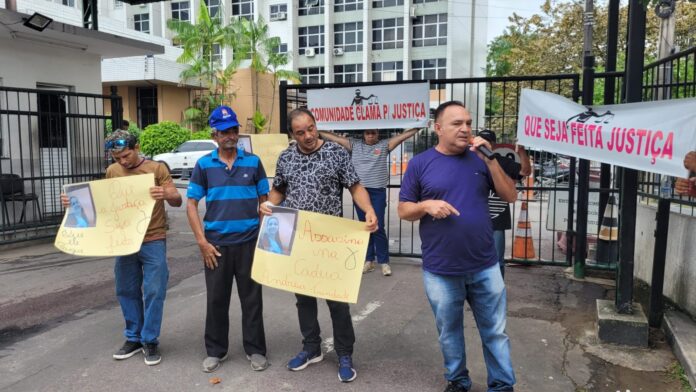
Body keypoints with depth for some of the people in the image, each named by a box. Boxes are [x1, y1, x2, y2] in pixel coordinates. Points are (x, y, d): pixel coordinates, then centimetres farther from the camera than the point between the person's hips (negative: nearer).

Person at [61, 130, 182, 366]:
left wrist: (166, 195, -31)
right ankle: (133, 338, 26)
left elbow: (177, 201, -9)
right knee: (126, 291, 11)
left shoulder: (156, 168, -6)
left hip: (153, 241, -4)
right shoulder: (112, 171, 6)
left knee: (153, 292, -1)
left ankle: (150, 341, 12)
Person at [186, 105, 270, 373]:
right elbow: (191, 204, 1)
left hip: (249, 242, 0)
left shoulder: (253, 161, 2)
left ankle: (255, 349, 23)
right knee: (216, 299, 10)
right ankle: (216, 350, 27)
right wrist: (202, 242, -6)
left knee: (252, 298, 8)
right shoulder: (204, 164, 0)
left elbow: (264, 201, 7)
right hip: (216, 243, 0)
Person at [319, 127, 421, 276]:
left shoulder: (384, 145, 5)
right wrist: (317, 130, 7)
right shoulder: (354, 145, 9)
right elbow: (333, 137, 10)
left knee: (378, 228, -3)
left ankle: (384, 262, 8)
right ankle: (369, 260, 19)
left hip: (378, 192, -2)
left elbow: (403, 135, 2)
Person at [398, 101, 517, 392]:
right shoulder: (420, 163, -4)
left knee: (495, 332, 12)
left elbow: (510, 196, 0)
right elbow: (404, 210, 0)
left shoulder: (479, 158, 3)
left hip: (485, 267, 2)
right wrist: (426, 205, -20)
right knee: (449, 333, 16)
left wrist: (491, 160, -11)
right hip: (441, 271, -1)